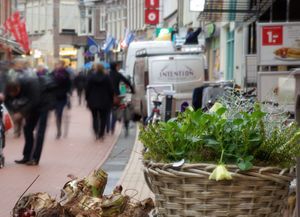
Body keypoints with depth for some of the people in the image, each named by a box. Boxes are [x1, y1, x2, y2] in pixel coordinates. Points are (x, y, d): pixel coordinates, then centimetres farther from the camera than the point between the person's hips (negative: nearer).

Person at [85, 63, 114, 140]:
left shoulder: (90, 77, -3)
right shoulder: (106, 77, -4)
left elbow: (87, 89, -1)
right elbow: (111, 90, -1)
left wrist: (87, 99, 8)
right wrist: (111, 101, 8)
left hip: (93, 101, 1)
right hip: (104, 102, 0)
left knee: (95, 117, 10)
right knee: (103, 118, 7)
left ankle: (96, 132, -9)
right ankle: (101, 134, 4)